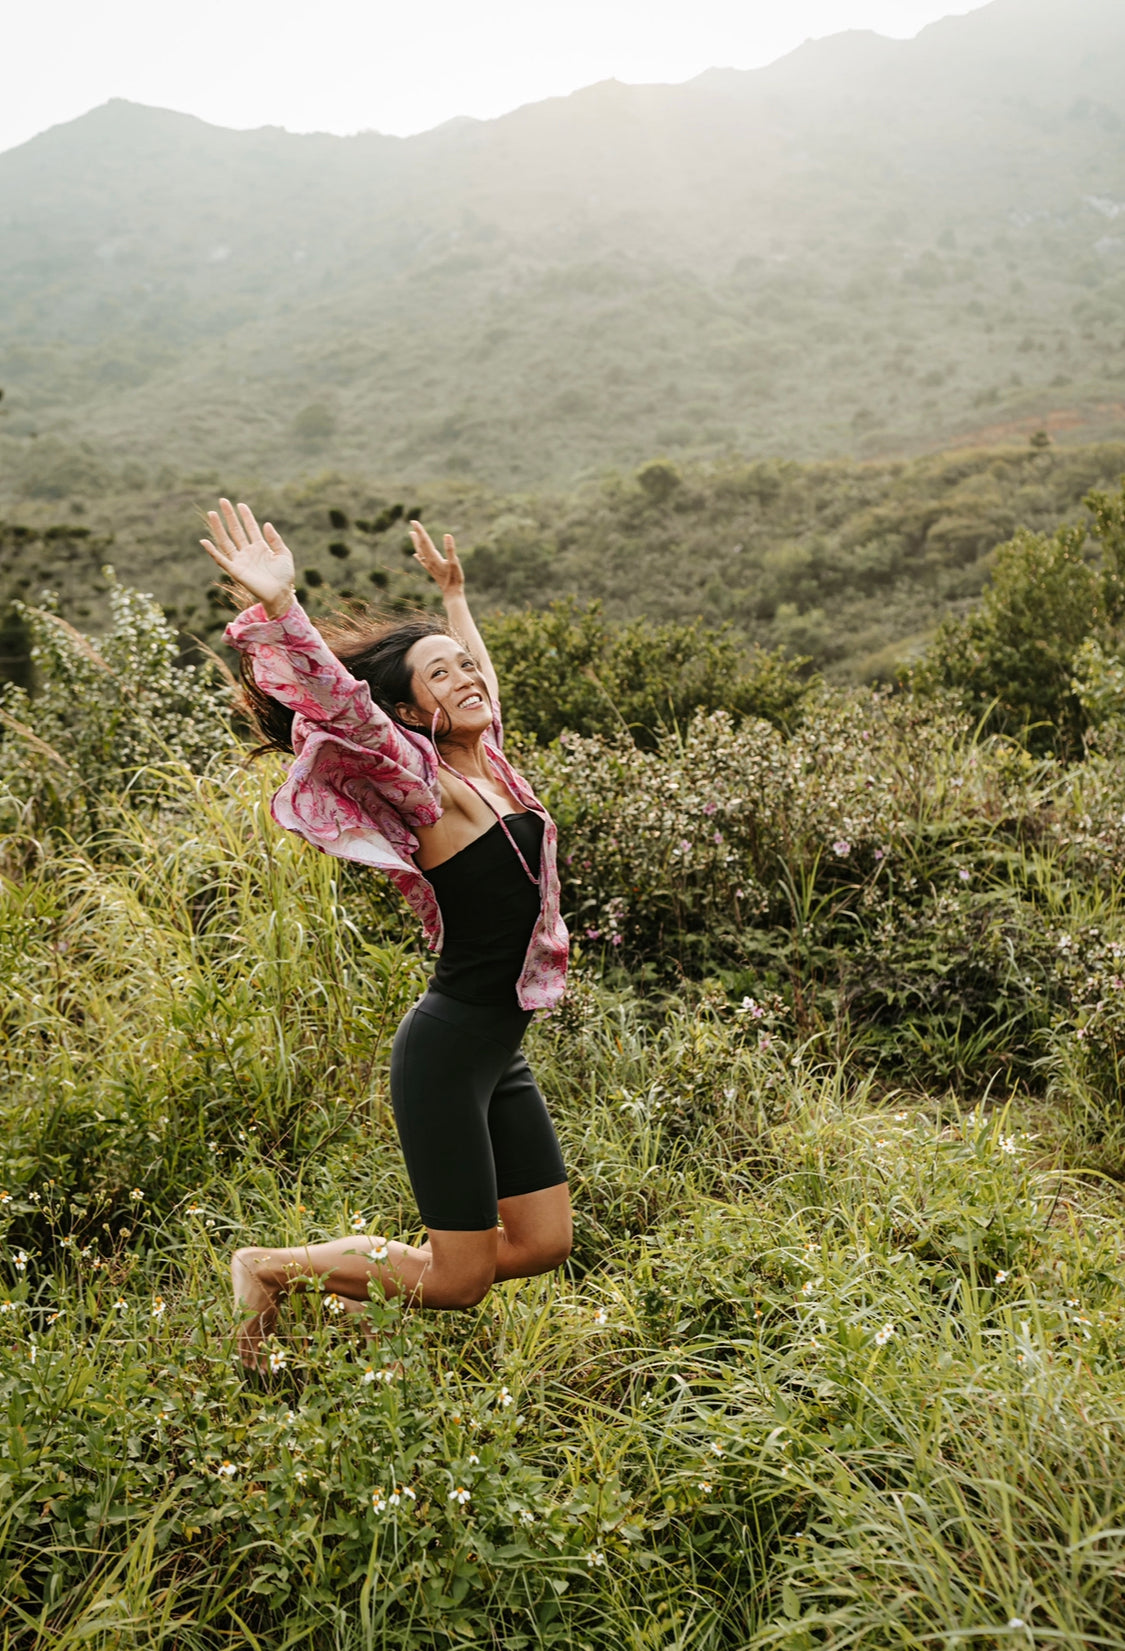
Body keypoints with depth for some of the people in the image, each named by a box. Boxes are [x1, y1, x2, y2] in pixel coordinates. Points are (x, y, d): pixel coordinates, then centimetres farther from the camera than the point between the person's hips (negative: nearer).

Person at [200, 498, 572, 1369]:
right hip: (448, 1049, -8)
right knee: (458, 1282, 1)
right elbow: (342, 706, -31)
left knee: (543, 1245, 11)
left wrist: (454, 594, 35)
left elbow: (484, 672, 28)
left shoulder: (489, 760, 7)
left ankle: (373, 1271, 29)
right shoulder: (423, 786, -14)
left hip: (500, 1051, 8)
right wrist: (279, 606, -42)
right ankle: (273, 1269, 19)